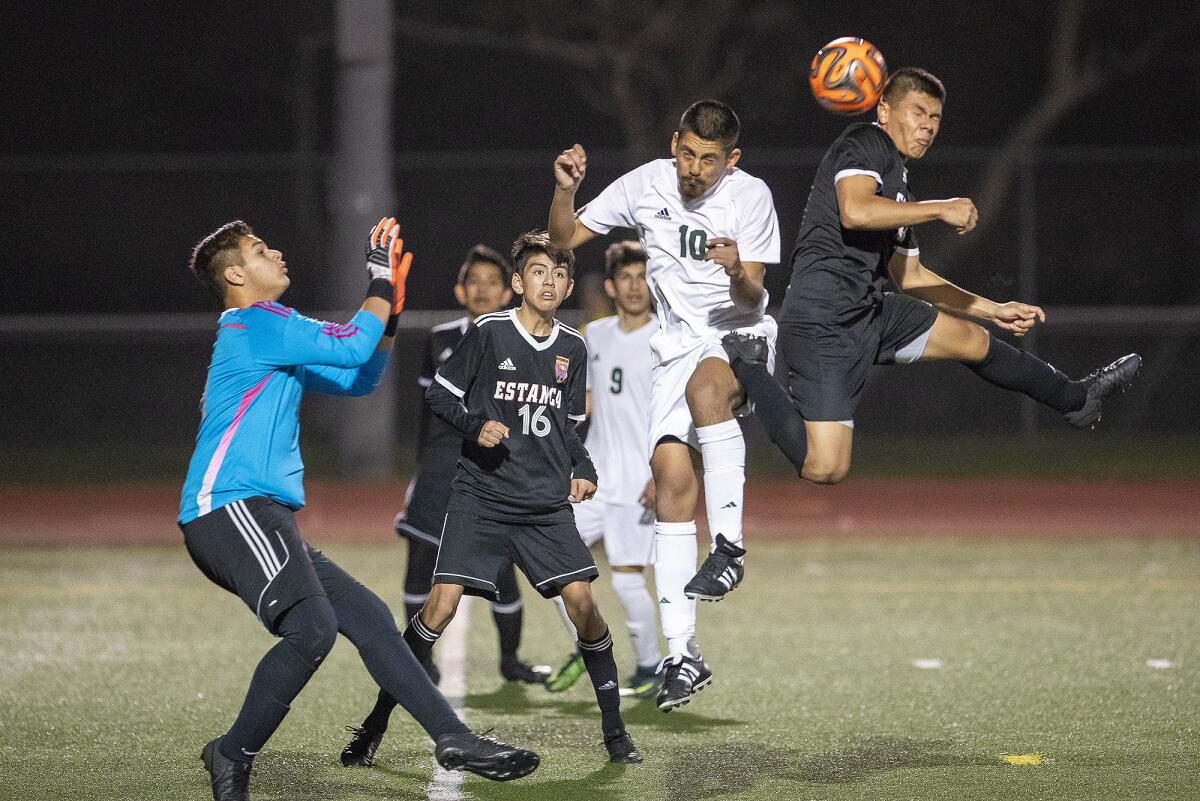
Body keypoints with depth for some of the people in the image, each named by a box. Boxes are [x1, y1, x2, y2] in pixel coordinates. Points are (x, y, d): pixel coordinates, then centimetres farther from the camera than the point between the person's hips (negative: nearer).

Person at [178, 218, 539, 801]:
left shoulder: (273, 340, 27)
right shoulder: (257, 321, -4)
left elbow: (358, 377, 31)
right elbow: (351, 347, -12)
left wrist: (390, 311, 20)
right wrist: (382, 284, 2)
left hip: (257, 518, 11)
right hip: (229, 507, -11)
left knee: (368, 617, 8)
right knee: (312, 628, -27)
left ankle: (452, 738, 8)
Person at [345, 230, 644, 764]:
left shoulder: (572, 349, 9)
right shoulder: (489, 333, -5)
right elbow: (438, 396, 0)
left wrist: (582, 471, 3)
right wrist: (476, 428, -17)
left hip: (548, 504, 4)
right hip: (480, 499, -4)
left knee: (582, 602, -9)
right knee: (441, 605, -13)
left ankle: (614, 730, 5)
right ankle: (375, 723, -1)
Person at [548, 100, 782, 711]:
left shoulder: (750, 196, -7)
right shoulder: (645, 185, 1)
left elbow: (753, 299, -8)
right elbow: (564, 238, 7)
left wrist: (738, 272, -30)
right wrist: (565, 190, -12)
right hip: (677, 346, 3)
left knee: (705, 381, -38)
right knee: (671, 477, -12)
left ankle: (729, 543, -36)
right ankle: (681, 652, -12)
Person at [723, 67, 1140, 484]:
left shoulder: (899, 187, 22)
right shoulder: (866, 143, -6)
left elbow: (910, 276, 31)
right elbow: (854, 212, -26)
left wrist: (994, 310, 32)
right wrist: (941, 208, -17)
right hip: (823, 321, -10)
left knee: (974, 340, 22)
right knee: (825, 469, -16)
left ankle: (1075, 399, 42)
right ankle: (749, 370, 1)